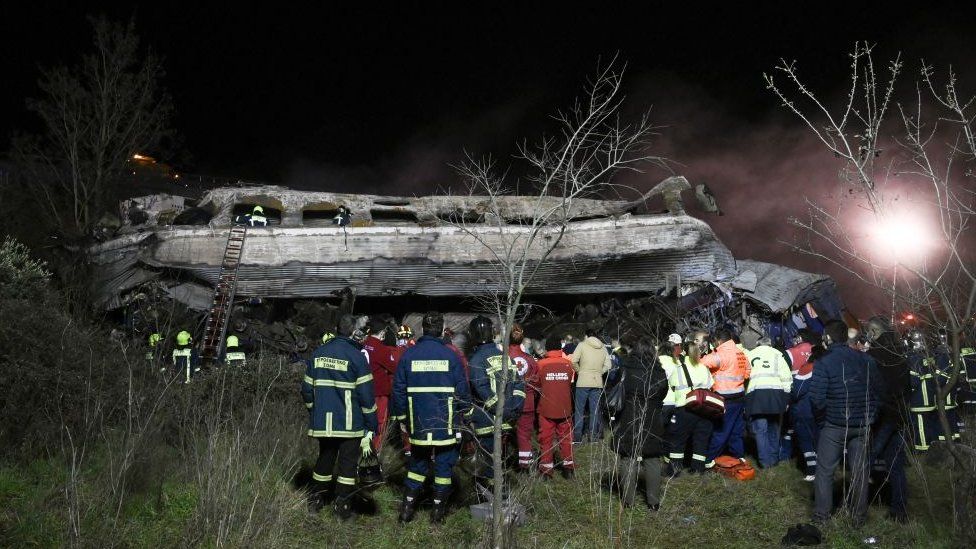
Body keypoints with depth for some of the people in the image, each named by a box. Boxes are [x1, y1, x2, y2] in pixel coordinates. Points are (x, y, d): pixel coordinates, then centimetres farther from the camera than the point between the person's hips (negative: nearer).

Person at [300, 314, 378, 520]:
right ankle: (342, 506, 5)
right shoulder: (356, 356, -11)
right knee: (348, 462, 4)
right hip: (350, 423, -5)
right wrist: (371, 424, -4)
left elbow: (307, 388, 10)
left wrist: (314, 411, 25)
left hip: (323, 422, 5)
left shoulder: (318, 353, 5)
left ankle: (315, 500, 25)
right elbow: (366, 393, -11)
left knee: (324, 458, 18)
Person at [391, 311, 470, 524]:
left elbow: (398, 389, 3)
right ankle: (439, 509, 12)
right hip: (446, 424, -2)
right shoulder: (450, 355, -6)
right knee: (444, 463, 8)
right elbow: (462, 389, -2)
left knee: (418, 463, 15)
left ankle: (408, 506, 12)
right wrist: (464, 412, 13)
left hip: (418, 424, 2)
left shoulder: (408, 355, -1)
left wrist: (402, 417, 13)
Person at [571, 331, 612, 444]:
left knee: (579, 410, 4)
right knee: (595, 410, 10)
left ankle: (577, 437, 4)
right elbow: (607, 366, 4)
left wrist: (579, 371, 4)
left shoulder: (582, 345, -3)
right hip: (597, 382, 3)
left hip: (583, 382, -3)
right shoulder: (603, 348, 8)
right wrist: (598, 372, 12)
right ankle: (593, 436, 10)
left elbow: (573, 361, -11)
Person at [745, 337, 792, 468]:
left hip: (755, 393, -1)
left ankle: (765, 461, -1)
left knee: (760, 429, 2)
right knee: (774, 427, 15)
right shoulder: (777, 354, 12)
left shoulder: (749, 355, 16)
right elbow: (786, 377, 5)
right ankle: (774, 459, 20)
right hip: (775, 392, 1)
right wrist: (787, 397, 8)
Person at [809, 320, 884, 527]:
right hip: (863, 425, 4)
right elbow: (880, 390, 4)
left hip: (834, 426, -4)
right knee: (860, 471, 12)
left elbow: (817, 400, -17)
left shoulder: (824, 363, -14)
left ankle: (821, 515, 15)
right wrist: (870, 414, 13)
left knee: (825, 470, 10)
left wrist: (822, 411, 3)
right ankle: (859, 517, 20)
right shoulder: (866, 360, 0)